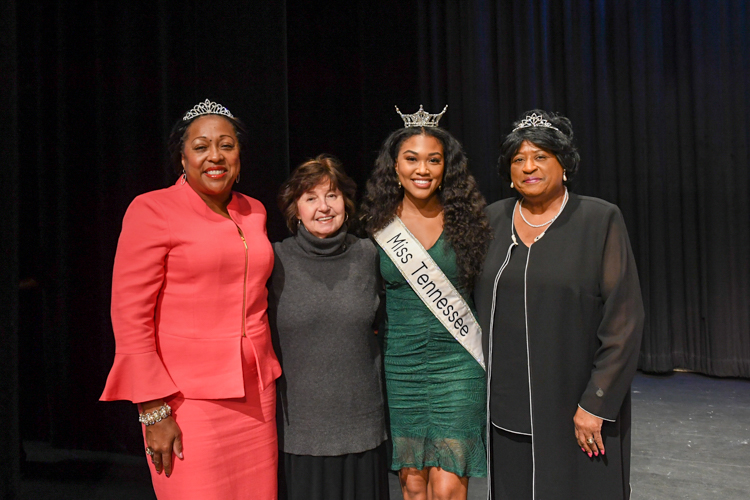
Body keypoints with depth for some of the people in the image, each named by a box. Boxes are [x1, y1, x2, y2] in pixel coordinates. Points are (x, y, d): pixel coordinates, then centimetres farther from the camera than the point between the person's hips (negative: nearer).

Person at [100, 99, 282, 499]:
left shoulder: (254, 212, 11)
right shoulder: (152, 210, -6)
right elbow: (129, 317, -9)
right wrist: (153, 412, -12)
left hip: (255, 393, 5)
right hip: (187, 398, -5)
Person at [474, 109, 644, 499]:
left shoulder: (600, 220, -6)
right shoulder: (491, 219, 6)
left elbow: (623, 318, -9)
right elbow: (471, 302, 12)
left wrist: (596, 404, -14)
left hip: (578, 407, -3)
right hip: (507, 402, 4)